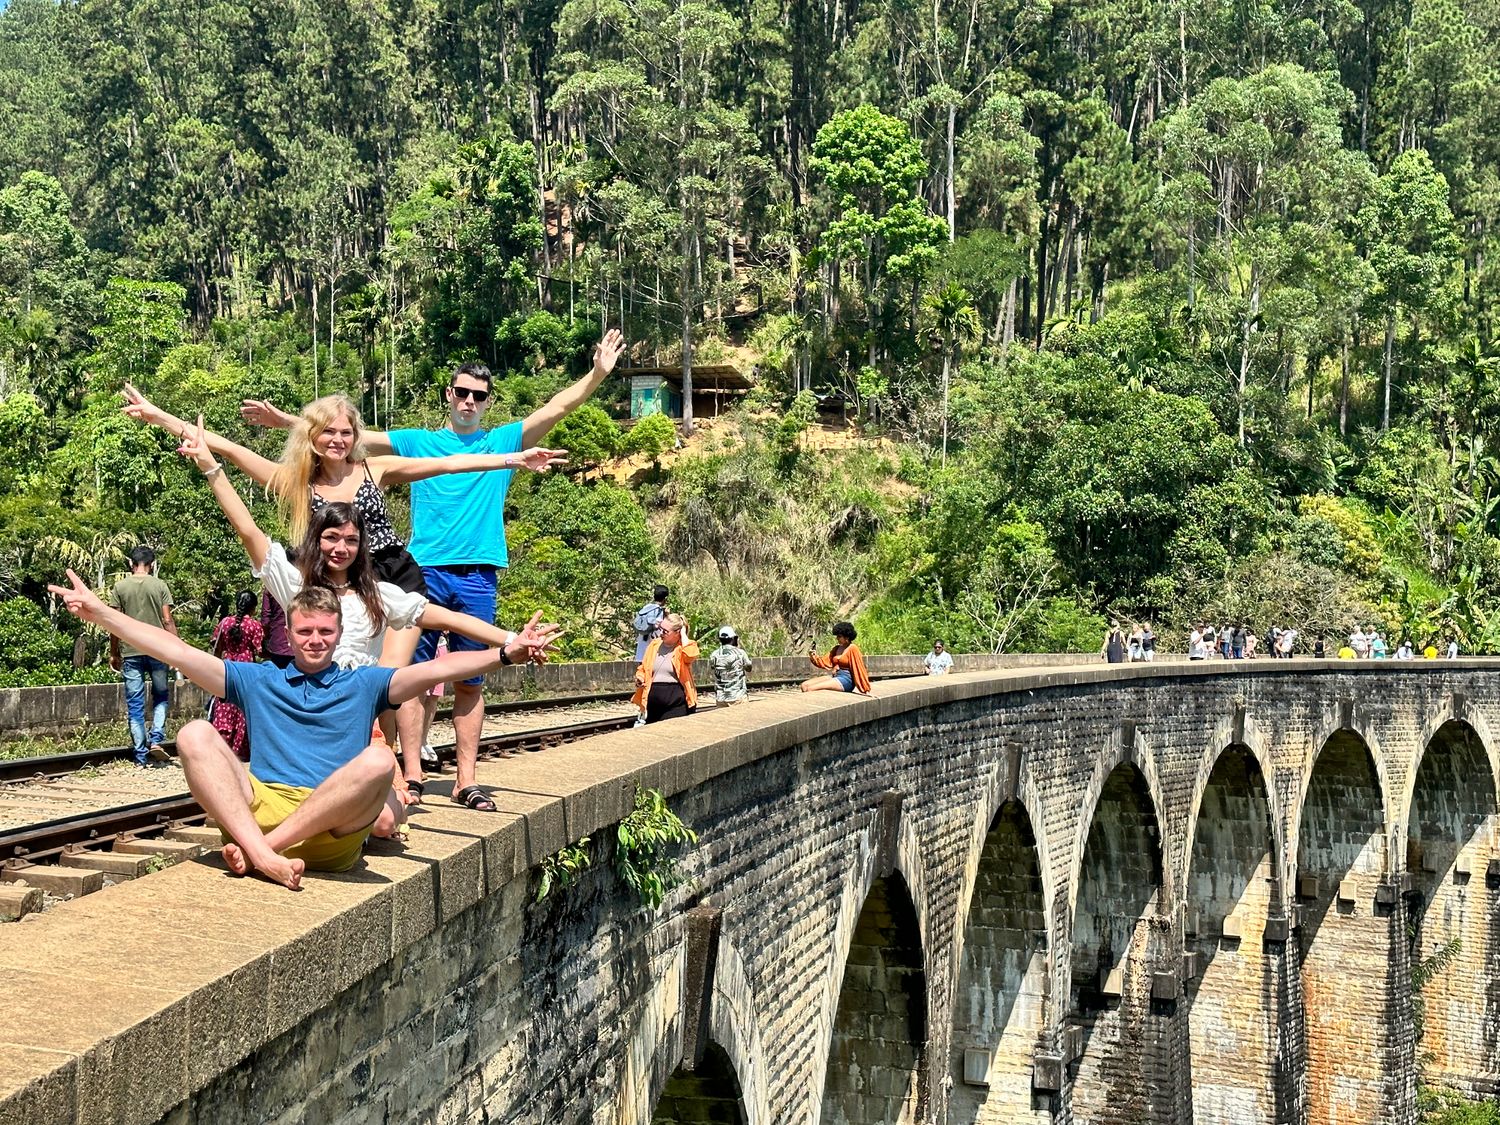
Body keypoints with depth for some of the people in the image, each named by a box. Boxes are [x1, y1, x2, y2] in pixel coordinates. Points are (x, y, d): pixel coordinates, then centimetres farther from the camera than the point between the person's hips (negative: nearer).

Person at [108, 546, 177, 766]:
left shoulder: (119, 587, 1)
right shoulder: (159, 586, -1)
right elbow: (168, 621, -3)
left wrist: (113, 653, 9)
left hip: (130, 652, 0)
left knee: (135, 704, 5)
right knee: (161, 696, 17)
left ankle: (141, 755, 4)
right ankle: (156, 739, -2)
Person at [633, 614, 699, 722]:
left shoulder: (684, 646, -3)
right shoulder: (654, 645, 11)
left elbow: (690, 654, -28)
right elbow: (642, 668, 23)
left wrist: (683, 634, -14)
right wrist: (640, 678, 1)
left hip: (677, 702, -5)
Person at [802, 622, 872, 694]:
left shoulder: (852, 648, -8)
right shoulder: (836, 648, 15)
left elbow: (859, 669, -10)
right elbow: (826, 662, 8)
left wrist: (865, 689, -11)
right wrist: (815, 658, -13)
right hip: (834, 676, 8)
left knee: (810, 688, -23)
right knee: (804, 685, -6)